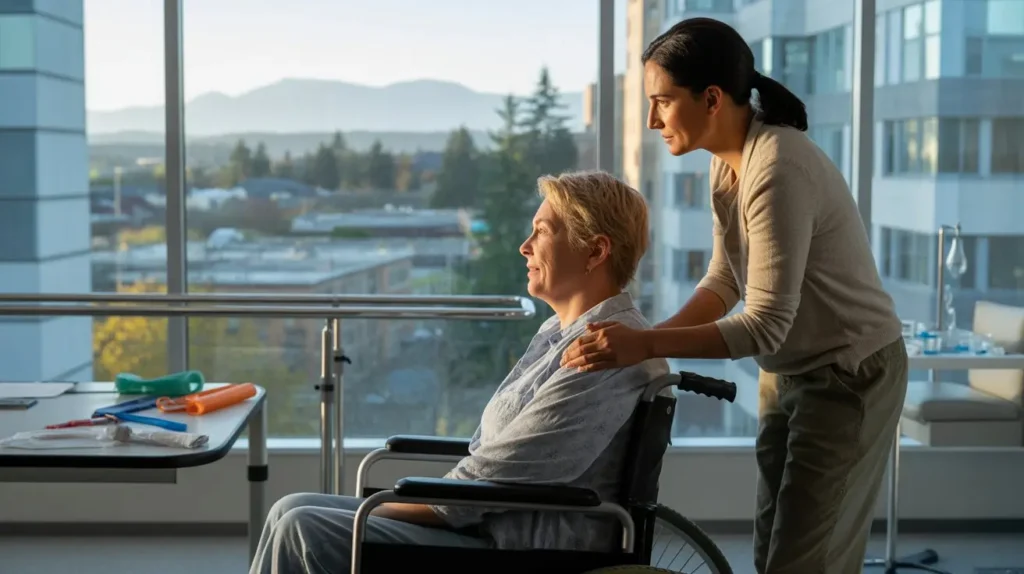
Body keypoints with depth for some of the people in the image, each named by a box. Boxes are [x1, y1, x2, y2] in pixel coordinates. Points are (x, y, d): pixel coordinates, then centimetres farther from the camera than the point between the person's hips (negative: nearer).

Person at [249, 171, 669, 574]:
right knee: (293, 512, 5)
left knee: (303, 530, -15)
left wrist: (371, 514, -9)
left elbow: (483, 483, -20)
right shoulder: (559, 331, 14)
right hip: (487, 523, 10)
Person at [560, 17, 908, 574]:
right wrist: (640, 341, -9)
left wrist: (647, 345, -33)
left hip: (849, 375, -9)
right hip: (787, 372, 9)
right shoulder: (727, 162, 0)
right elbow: (724, 282, 4)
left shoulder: (778, 170, -28)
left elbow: (765, 326, -28)